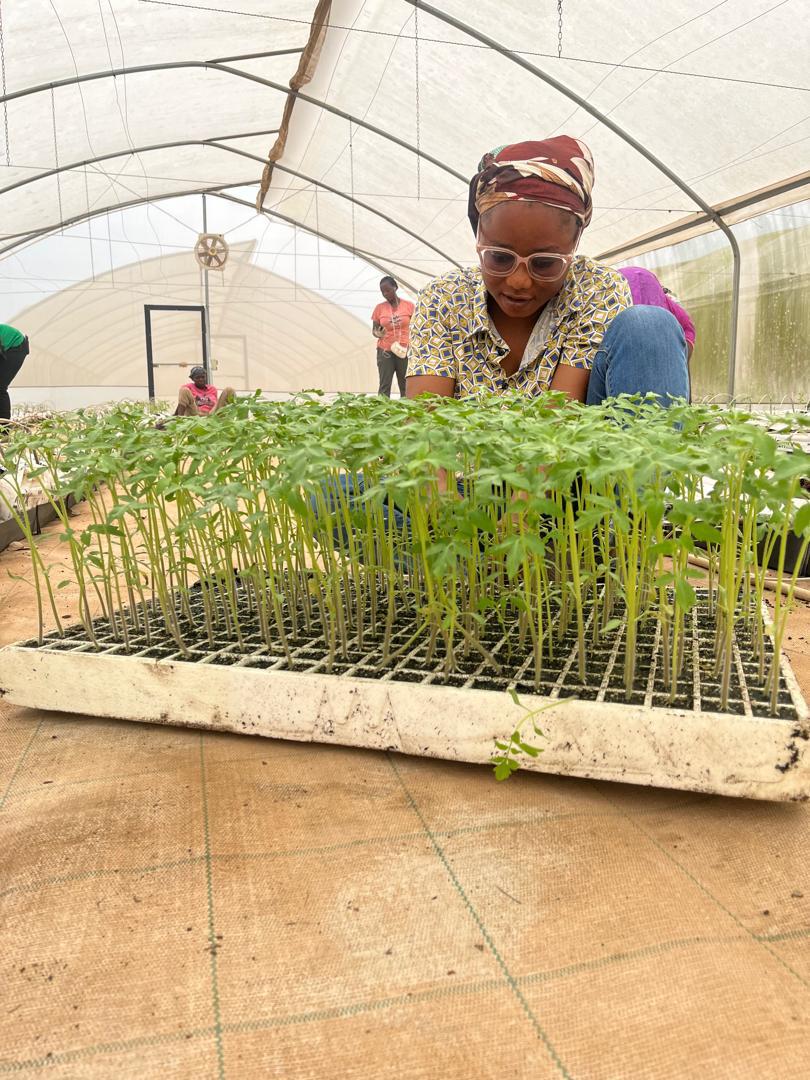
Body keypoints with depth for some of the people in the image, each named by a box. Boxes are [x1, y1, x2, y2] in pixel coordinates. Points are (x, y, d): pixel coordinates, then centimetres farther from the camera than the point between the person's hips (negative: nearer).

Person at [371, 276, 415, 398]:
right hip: (385, 351, 1)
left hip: (404, 351, -1)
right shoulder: (379, 308, 8)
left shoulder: (409, 305, 5)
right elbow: (374, 330, 11)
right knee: (384, 386, -7)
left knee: (406, 386, -4)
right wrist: (377, 333, -12)